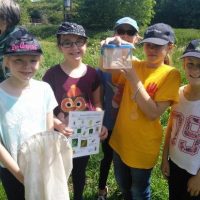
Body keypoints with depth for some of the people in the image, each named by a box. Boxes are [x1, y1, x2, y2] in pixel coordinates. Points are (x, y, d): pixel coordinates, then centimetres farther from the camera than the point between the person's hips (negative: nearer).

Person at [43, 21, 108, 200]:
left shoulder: (92, 74, -5)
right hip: (60, 135, -2)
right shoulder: (52, 75, -13)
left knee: (79, 171, 23)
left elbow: (97, 104, 4)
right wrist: (57, 124, -27)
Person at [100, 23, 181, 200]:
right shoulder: (134, 65, -3)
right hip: (120, 139, 4)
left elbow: (153, 114, -22)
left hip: (143, 145, -4)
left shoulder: (170, 74, -15)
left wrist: (134, 79, -27)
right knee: (123, 184, 27)